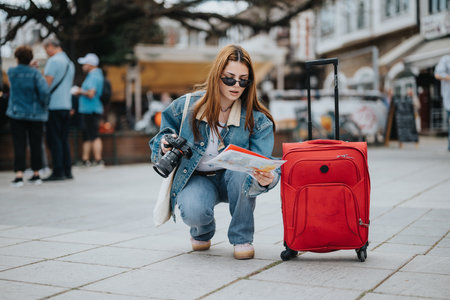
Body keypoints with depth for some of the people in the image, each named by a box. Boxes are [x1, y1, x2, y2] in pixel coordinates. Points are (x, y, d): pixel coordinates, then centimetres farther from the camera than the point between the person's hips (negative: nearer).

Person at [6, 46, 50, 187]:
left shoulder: (11, 72, -3)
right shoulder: (35, 73, -8)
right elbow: (44, 90, -19)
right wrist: (44, 105, -4)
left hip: (17, 113, 0)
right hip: (35, 114, 0)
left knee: (19, 145, 0)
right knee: (35, 144, 10)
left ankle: (19, 175, -10)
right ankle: (36, 174, 16)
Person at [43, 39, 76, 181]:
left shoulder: (53, 61, -8)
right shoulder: (70, 63, 18)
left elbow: (47, 83, -14)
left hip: (54, 105, -8)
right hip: (67, 105, 8)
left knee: (54, 139, -6)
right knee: (64, 139, 10)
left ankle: (58, 172, -7)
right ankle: (67, 171, 9)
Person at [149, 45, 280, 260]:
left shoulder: (256, 120, -14)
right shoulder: (186, 107, -12)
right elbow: (165, 132, 5)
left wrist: (267, 179, -47)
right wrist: (165, 145, -20)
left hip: (233, 180, 0)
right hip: (197, 179, 0)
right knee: (193, 212, -33)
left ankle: (242, 237, -11)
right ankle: (202, 231, 10)